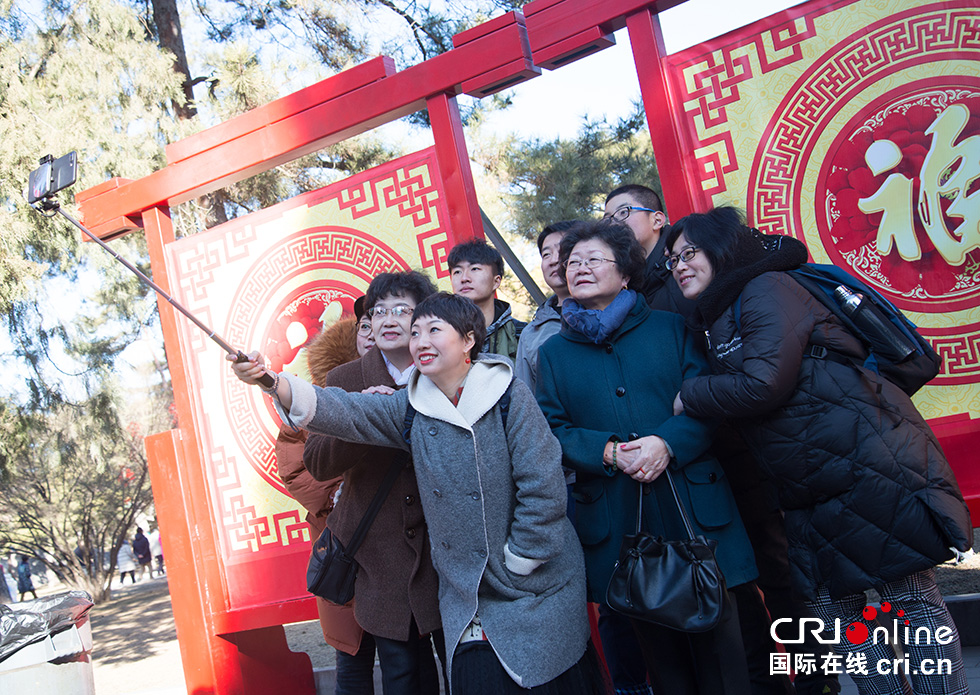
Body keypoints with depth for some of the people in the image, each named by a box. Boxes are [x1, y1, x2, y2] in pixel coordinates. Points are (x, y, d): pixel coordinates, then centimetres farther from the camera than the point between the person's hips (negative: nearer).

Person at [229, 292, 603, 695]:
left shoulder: (508, 395, -12)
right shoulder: (410, 408, 0)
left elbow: (542, 490, -13)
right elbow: (346, 412, -15)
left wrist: (514, 568, -8)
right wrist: (274, 384, -31)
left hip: (536, 587, -3)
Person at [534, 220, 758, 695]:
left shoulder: (669, 327, 9)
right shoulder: (554, 352, 11)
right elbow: (552, 428, 4)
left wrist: (668, 442, -16)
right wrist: (606, 452, -14)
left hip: (692, 504, 0)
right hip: (613, 518, 1)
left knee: (715, 635, 6)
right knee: (654, 639, 11)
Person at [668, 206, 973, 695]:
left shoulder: (767, 289, -9)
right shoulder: (717, 320, 16)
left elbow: (764, 385, -21)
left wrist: (689, 397, -9)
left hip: (868, 464, -9)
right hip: (810, 491, 9)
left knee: (911, 595, 0)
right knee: (832, 605, 12)